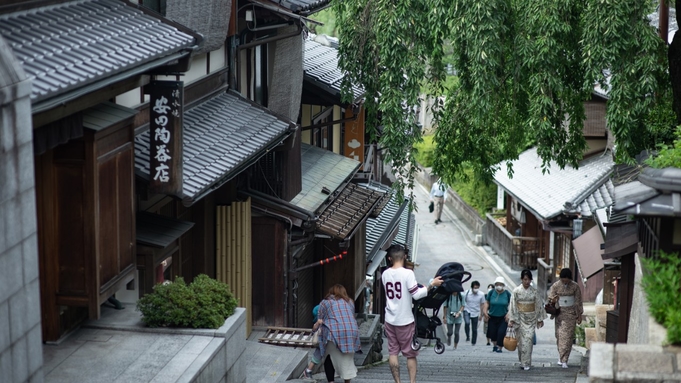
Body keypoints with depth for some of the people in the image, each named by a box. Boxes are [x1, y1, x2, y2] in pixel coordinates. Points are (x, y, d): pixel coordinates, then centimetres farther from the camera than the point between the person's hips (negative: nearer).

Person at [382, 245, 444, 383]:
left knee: (393, 352, 8)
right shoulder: (407, 273, -15)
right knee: (410, 354, 6)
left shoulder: (385, 274, 1)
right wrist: (432, 284, -11)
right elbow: (416, 294, -18)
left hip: (390, 320, 4)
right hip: (405, 320, -4)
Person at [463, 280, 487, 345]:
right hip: (467, 311, -1)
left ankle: (473, 342, 18)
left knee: (474, 329, 5)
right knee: (467, 323, -28)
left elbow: (482, 305, 3)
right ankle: (467, 337, -9)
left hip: (475, 313, 1)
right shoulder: (467, 293, -11)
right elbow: (463, 303, -1)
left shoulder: (481, 294, -8)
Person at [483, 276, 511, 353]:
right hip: (492, 317, 2)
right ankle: (495, 344, 31)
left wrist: (508, 313, -9)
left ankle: (499, 347, 1)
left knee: (501, 332, -12)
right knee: (492, 332, 5)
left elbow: (511, 304, 1)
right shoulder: (491, 293, -2)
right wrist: (485, 310, -6)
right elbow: (487, 302, 7)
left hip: (503, 317, -2)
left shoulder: (507, 293, -5)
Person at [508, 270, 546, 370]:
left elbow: (539, 305, 6)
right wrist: (511, 320, -7)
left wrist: (540, 319, 6)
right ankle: (522, 361, 14)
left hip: (531, 319, 0)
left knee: (528, 339, -8)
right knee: (521, 340, 0)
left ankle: (526, 363, -6)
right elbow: (513, 306, -2)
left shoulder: (534, 291, 1)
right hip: (520, 318, 0)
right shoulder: (516, 291, -2)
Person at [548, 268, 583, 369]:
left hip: (571, 313, 0)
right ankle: (562, 357, 19)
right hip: (560, 312, 0)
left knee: (568, 336, -6)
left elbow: (578, 301, 4)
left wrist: (579, 315, 4)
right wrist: (553, 299, -26)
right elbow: (550, 299, -2)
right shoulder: (555, 286, -3)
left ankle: (563, 360, -5)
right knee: (560, 335, 0)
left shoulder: (575, 286, -2)